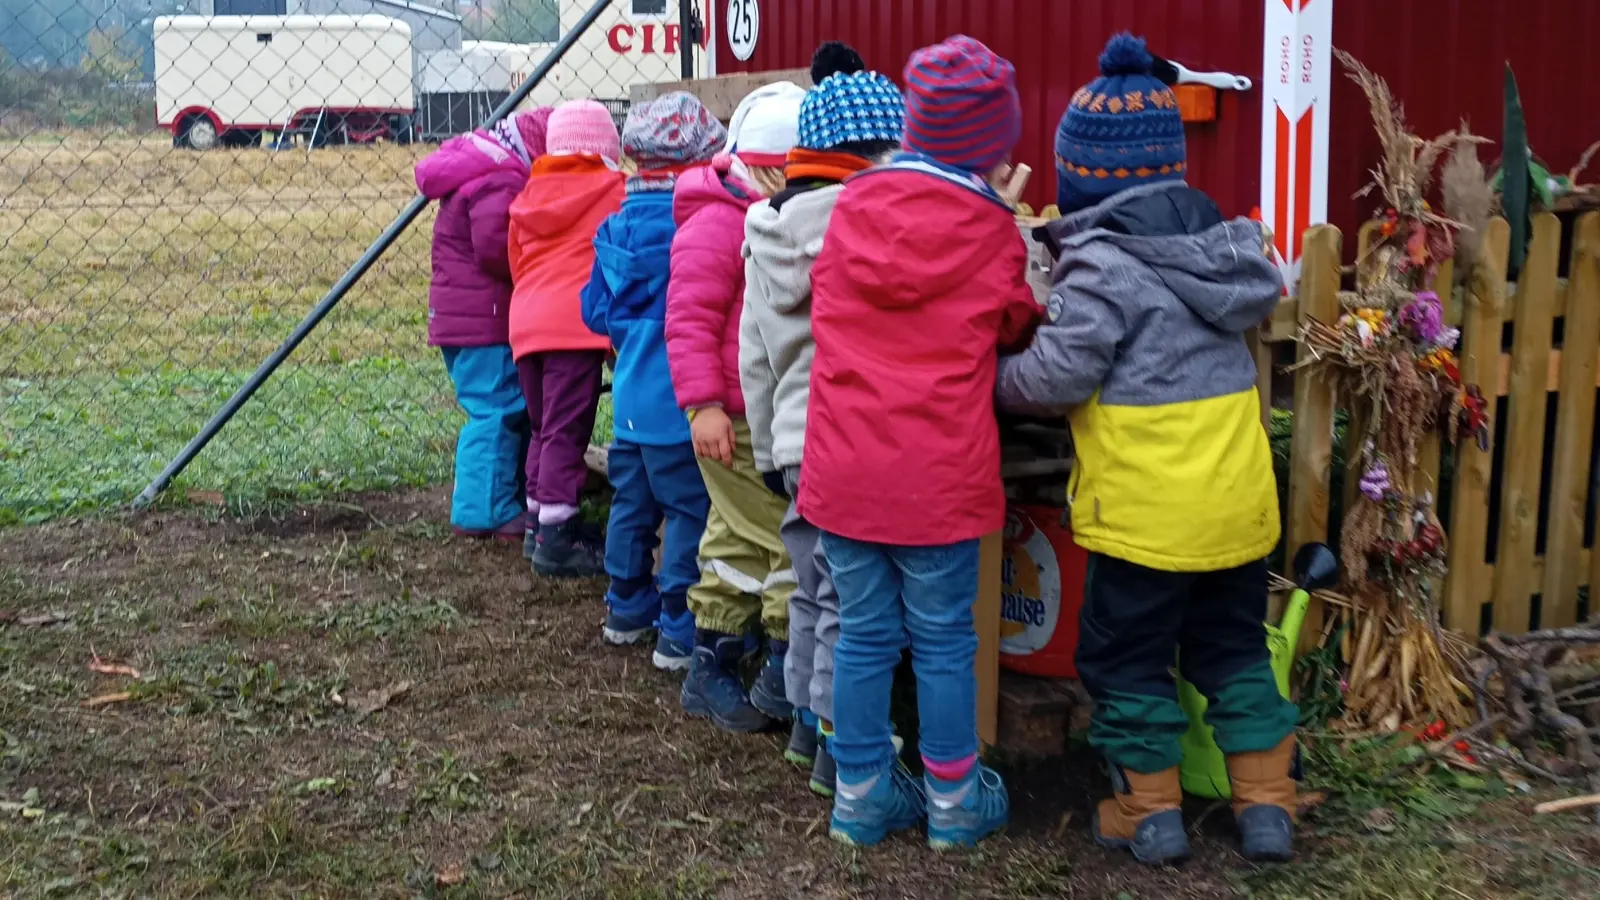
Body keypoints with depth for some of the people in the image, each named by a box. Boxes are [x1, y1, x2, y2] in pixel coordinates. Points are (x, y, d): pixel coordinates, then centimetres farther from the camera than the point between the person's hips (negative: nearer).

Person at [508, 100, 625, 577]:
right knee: (566, 431, -5)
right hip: (577, 324, -6)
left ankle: (538, 522, 24)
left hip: (525, 319, 6)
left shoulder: (531, 194, 17)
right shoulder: (613, 190, 0)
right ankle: (556, 538, -4)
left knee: (544, 428, 18)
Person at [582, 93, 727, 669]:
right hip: (678, 400, -8)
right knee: (690, 512, 0)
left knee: (631, 502, 18)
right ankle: (680, 632, 5)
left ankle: (627, 610, 32)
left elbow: (596, 311, 12)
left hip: (630, 397, 8)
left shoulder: (617, 225, 5)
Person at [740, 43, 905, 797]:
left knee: (812, 592, 20)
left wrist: (767, 448, 22)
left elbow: (754, 356, 16)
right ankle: (841, 747, 9)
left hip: (794, 443, 8)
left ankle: (808, 721, 32)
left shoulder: (769, 226, 11)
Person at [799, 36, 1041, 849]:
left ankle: (861, 794, 23)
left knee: (863, 634, 13)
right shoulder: (990, 232, -7)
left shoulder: (850, 209, 2)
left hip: (842, 469, 4)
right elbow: (1014, 330, 8)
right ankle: (954, 798, 23)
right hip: (940, 476, -3)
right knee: (944, 642, 10)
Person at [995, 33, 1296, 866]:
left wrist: (993, 378, 4)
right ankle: (1267, 806, 22)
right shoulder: (1223, 239, 8)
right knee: (1234, 649, 19)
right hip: (1238, 495, 7)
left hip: (1147, 508, -7)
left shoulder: (1103, 261, -15)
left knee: (1127, 658, 11)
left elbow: (1056, 376, -17)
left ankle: (1150, 812, 19)